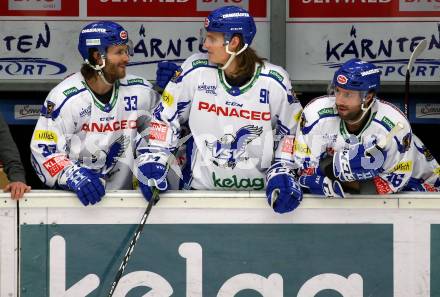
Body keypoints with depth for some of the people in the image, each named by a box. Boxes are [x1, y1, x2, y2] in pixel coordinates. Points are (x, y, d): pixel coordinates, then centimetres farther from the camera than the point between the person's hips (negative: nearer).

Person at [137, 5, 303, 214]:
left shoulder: (274, 82, -5)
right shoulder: (196, 71, -5)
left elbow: (290, 130, 8)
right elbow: (164, 117, 5)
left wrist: (282, 172, -3)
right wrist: (153, 159, -3)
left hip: (258, 191, 0)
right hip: (201, 187, 0)